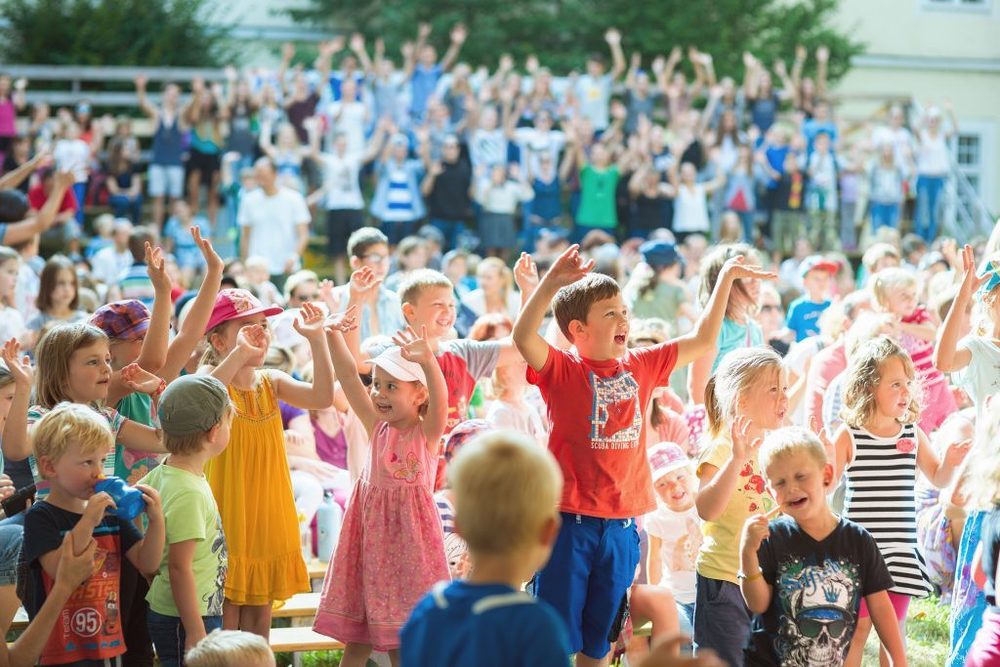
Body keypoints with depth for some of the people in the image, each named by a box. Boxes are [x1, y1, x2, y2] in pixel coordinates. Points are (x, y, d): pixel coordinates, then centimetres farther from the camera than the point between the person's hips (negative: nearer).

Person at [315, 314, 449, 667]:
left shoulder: (427, 432, -6)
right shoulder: (377, 427, 6)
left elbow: (439, 398, -27)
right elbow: (348, 376, 0)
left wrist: (428, 361, -45)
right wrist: (334, 335, -13)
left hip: (409, 536, -4)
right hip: (371, 532, 4)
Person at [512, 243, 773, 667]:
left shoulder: (641, 366, 8)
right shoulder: (562, 370, -8)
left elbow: (701, 341, 16)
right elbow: (523, 337, -27)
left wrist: (726, 278, 14)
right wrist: (551, 283, -39)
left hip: (621, 525, 5)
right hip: (570, 521, -5)